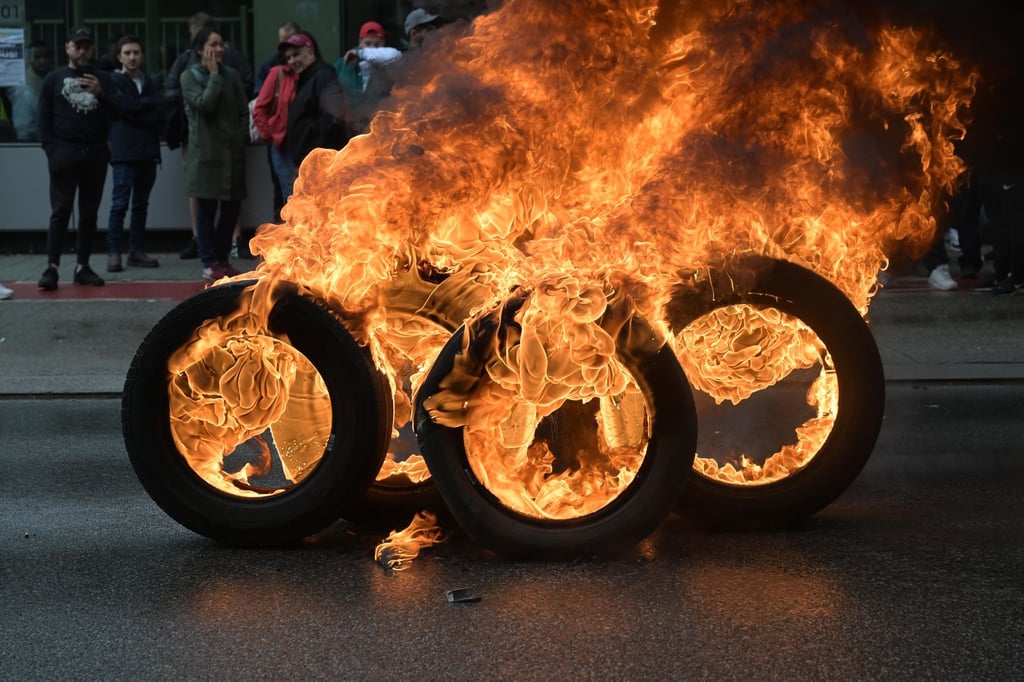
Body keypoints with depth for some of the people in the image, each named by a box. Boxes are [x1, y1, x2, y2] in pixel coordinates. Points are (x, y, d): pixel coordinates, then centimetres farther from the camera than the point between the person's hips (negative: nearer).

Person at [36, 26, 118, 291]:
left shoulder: (102, 79, 13)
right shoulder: (54, 79, 7)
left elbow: (115, 114, 6)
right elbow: (44, 118, 3)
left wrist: (100, 94, -11)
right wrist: (51, 150, -8)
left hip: (95, 154, 3)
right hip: (64, 153, -3)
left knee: (89, 212, 5)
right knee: (60, 211, -7)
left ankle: (82, 266, 9)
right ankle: (52, 267, -9)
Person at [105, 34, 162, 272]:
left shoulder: (150, 83, 15)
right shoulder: (115, 82, 1)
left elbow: (159, 114, 2)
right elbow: (127, 107, -13)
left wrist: (138, 110, -10)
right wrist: (149, 103, 0)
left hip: (148, 152, 5)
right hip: (125, 152, -5)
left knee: (141, 205, 8)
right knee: (120, 204, -7)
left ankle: (136, 251, 13)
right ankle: (113, 252, -4)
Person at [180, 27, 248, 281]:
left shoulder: (231, 75, 10)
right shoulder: (190, 76, -2)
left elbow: (243, 110, 11)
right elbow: (204, 104, -17)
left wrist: (242, 137, 1)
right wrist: (214, 75, -10)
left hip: (232, 151, 4)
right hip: (205, 151, -4)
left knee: (231, 206, 6)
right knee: (206, 208, -2)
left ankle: (223, 258, 19)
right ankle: (209, 263, 4)